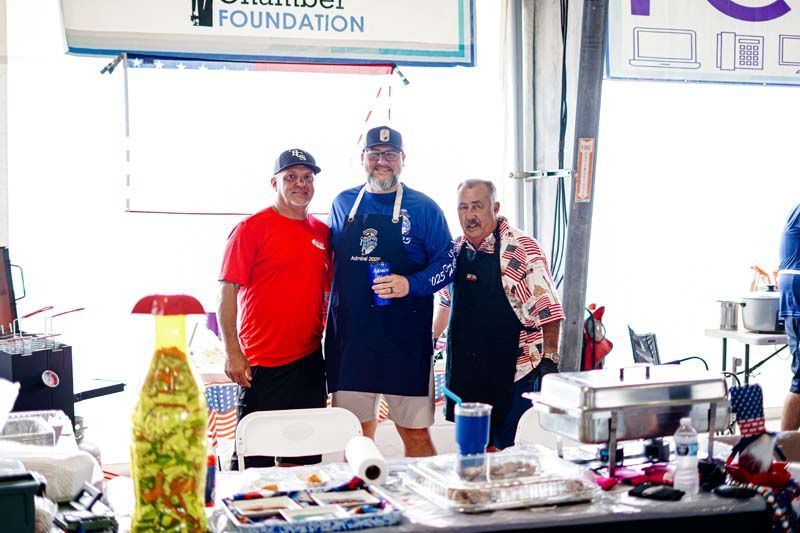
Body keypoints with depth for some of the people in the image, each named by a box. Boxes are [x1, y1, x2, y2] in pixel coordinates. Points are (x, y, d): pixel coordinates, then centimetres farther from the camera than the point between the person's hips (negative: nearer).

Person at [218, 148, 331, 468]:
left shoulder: (322, 232, 10)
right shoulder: (252, 228, -6)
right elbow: (228, 291, -9)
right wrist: (232, 353, -16)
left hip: (310, 362, 5)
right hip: (262, 364, -5)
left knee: (303, 459, 13)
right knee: (255, 462, 0)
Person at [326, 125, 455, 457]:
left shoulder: (423, 208, 1)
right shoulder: (342, 204, 11)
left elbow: (447, 264, -1)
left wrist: (411, 285, -18)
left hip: (405, 339, -3)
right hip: (349, 336, 3)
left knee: (415, 432, 1)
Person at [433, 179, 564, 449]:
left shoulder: (521, 249, -12)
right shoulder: (457, 248, 8)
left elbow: (548, 311, -13)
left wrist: (549, 360, -17)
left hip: (512, 373, -6)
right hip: (464, 371, 6)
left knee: (505, 449, -3)